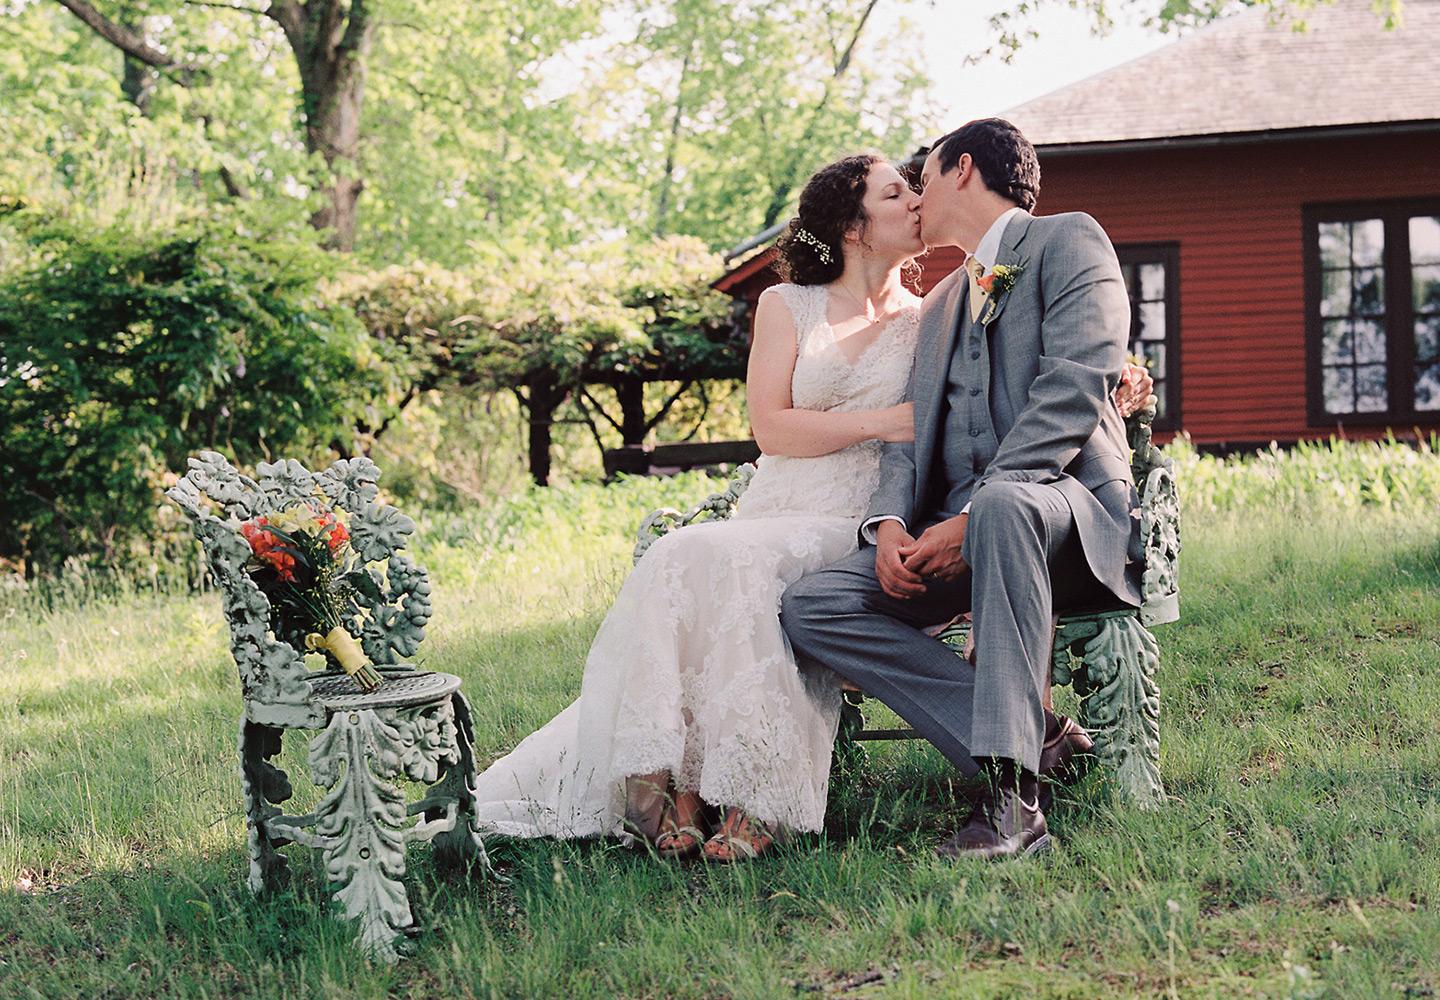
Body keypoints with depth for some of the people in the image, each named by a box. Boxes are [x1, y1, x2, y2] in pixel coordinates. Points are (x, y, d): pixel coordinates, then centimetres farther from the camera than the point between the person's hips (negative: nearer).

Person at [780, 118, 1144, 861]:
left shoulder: (1069, 241, 4)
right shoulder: (941, 303, 28)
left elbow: (1073, 391, -12)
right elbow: (911, 432, 17)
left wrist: (972, 517, -21)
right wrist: (890, 521, -7)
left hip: (1066, 508, -7)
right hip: (956, 524, 7)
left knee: (1002, 506, -42)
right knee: (810, 609, -18)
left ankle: (1013, 795, -40)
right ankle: (1031, 738, -20)